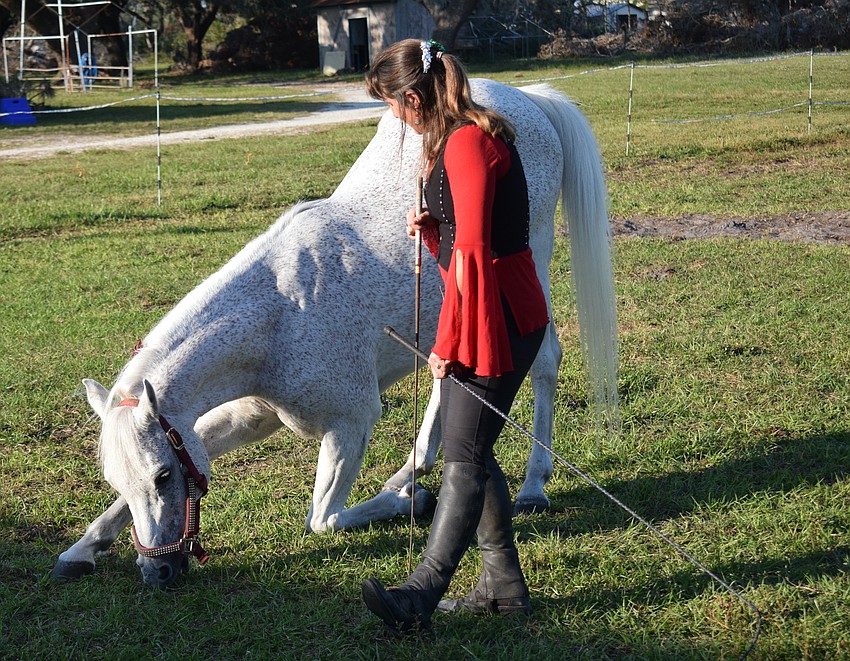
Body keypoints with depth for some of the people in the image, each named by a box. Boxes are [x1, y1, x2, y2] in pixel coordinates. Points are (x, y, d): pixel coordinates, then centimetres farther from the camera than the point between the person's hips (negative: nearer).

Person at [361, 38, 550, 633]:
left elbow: (471, 250, -20)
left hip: (497, 318, -10)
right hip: (477, 315, 10)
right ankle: (504, 585, 21)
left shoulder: (468, 142, -16)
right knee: (468, 451, 14)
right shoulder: (453, 141, 17)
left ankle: (422, 595, -10)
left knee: (466, 456, -9)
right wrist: (429, 227, 1)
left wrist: (449, 343, -16)